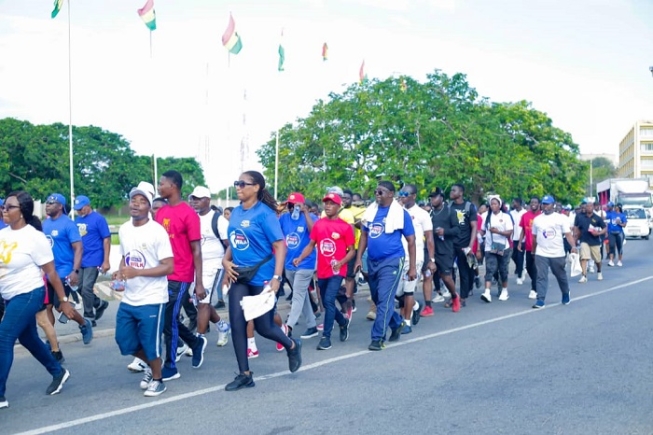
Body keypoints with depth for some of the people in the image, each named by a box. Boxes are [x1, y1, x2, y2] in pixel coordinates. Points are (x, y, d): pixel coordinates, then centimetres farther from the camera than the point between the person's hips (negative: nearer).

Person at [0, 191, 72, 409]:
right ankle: (58, 372, 37)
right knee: (28, 338, 18)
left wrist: (63, 300, -8)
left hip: (28, 295, -8)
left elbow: (51, 273, -12)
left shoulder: (34, 237, -17)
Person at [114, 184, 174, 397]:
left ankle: (157, 379, 27)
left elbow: (169, 267, -18)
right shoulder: (123, 229, 6)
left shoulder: (157, 231, -16)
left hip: (152, 300, -7)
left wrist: (137, 272, -25)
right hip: (128, 299, 7)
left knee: (150, 344, 2)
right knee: (125, 341, 15)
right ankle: (151, 365, 41)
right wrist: (120, 271, -1)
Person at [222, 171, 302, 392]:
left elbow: (280, 246, -15)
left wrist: (276, 278, -22)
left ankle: (292, 345, 34)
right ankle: (244, 374, 13)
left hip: (262, 277, -6)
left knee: (263, 326, 3)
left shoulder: (264, 213, -13)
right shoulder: (236, 212, 6)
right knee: (237, 324, 1)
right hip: (239, 276, 6)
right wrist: (226, 262, 0)